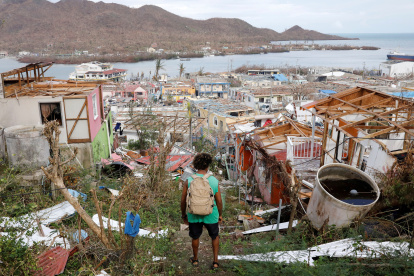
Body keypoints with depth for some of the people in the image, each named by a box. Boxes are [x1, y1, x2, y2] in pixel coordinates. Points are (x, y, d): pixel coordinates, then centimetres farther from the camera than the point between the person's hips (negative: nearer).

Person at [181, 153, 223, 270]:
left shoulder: (189, 181, -14)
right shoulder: (214, 181, -15)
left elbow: (183, 200, -7)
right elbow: (219, 201, -8)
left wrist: (184, 215, 9)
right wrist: (220, 215, 9)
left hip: (194, 215, 1)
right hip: (211, 216, -1)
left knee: (195, 237, 25)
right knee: (214, 236, 26)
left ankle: (195, 259, 46)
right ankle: (215, 261, 31)